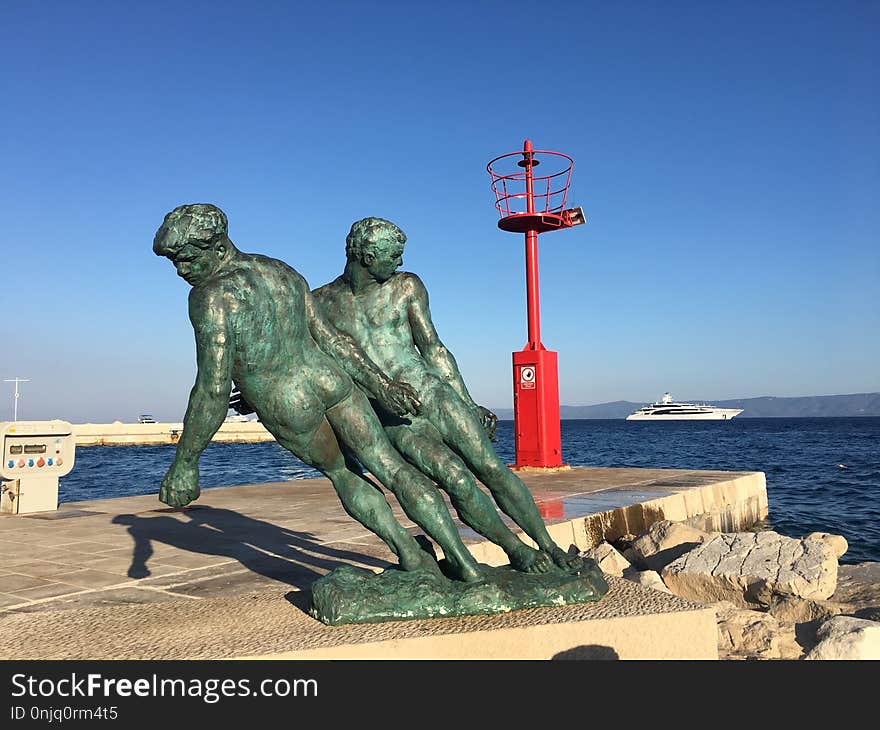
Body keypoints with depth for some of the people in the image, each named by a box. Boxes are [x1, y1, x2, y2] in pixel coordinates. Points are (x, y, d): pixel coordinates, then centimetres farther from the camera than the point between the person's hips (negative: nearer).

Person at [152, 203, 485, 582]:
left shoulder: (211, 297, -19)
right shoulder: (281, 271, 4)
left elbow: (213, 388, -24)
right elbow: (330, 337, 4)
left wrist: (184, 463, -16)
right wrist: (379, 383, 6)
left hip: (291, 412, -4)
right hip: (332, 382, 4)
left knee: (341, 472, 24)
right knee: (391, 466, 9)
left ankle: (410, 554, 25)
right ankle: (464, 561, 8)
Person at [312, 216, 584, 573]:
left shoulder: (406, 286, 4)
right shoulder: (320, 302, 2)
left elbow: (433, 349, 6)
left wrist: (469, 405, 4)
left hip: (433, 393, 2)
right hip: (391, 419, -1)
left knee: (492, 468, -8)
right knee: (456, 477, -22)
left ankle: (549, 546, 8)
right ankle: (515, 549, -2)